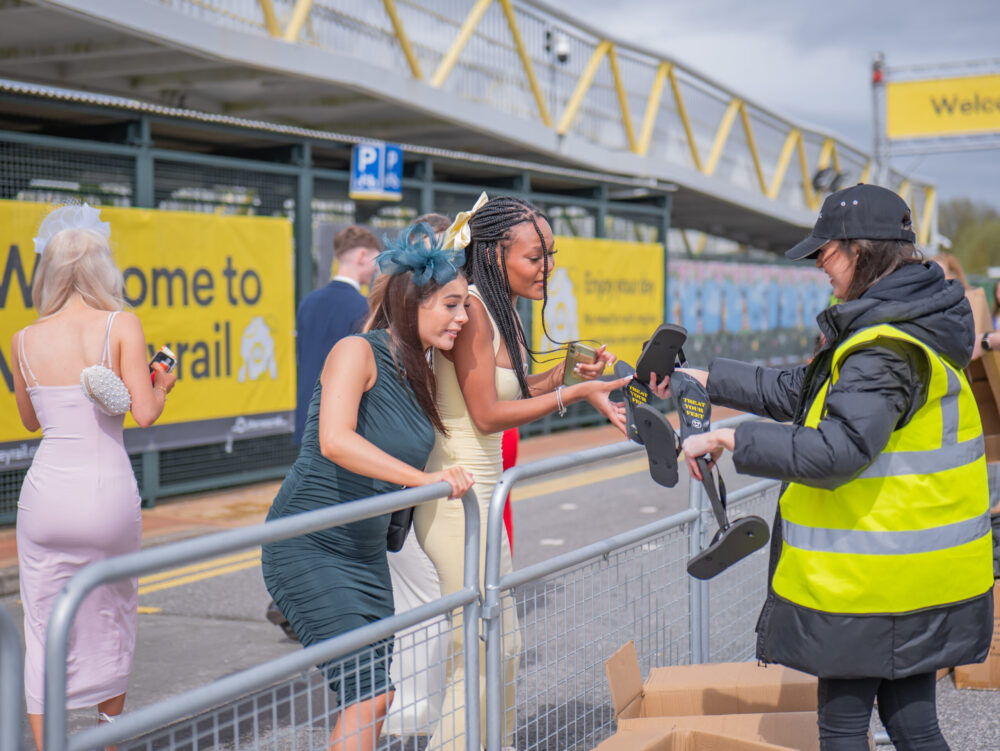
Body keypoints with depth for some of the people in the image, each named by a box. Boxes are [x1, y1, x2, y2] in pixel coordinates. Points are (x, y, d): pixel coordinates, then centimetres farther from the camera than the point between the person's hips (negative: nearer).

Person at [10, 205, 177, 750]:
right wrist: (161, 387, 10)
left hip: (46, 495, 1)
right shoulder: (121, 326, -6)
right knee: (112, 619, 19)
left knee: (44, 634, 8)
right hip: (108, 494, -1)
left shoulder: (25, 341, 2)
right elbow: (144, 413, -10)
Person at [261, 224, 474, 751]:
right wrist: (422, 478, -35)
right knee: (365, 693, -14)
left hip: (366, 550, 9)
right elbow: (335, 441, -32)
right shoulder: (357, 351, -16)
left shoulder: (417, 370, 8)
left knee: (379, 694, 9)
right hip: (308, 547, -9)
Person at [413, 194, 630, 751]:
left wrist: (569, 371, 4)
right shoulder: (472, 309, -17)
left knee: (502, 645, 17)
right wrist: (576, 394, -14)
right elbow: (488, 414, -18)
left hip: (482, 495, 10)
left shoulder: (503, 312, 13)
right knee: (477, 653, -6)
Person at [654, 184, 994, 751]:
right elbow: (801, 393, 17)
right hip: (922, 573, 9)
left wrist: (729, 439, -24)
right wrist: (708, 380, 16)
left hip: (870, 575, -9)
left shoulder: (887, 350, -20)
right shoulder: (916, 325, 11)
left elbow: (837, 451, -30)